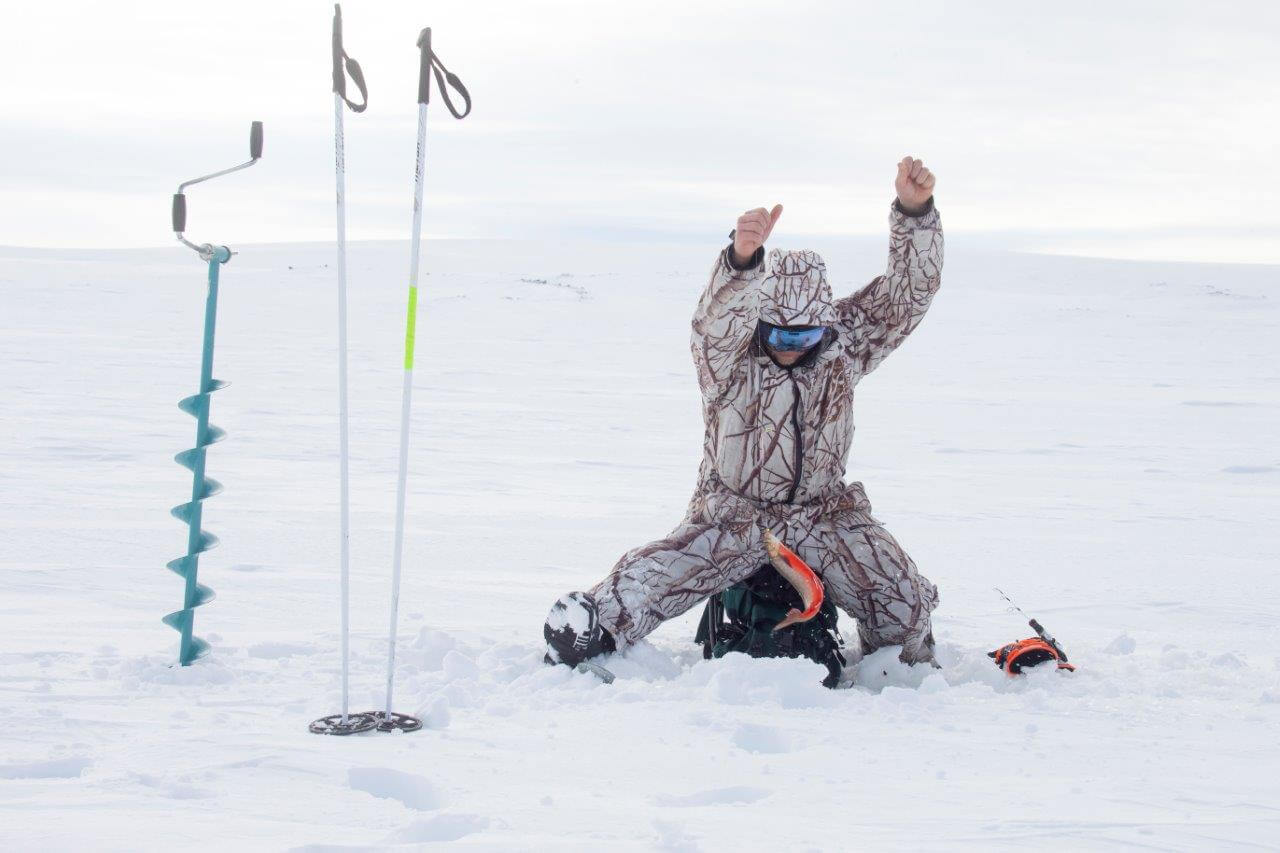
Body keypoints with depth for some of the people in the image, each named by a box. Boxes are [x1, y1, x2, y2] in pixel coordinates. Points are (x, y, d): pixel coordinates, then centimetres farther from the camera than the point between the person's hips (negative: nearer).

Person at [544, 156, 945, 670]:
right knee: (649, 582, -24)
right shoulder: (730, 359, -16)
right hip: (733, 515, -3)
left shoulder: (845, 346, -3)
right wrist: (742, 260, -62)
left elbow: (907, 294, -10)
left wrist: (915, 212, -27)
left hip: (824, 515, 3)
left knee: (907, 608, -7)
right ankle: (583, 639, -3)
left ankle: (909, 667, 25)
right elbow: (717, 322, -39)